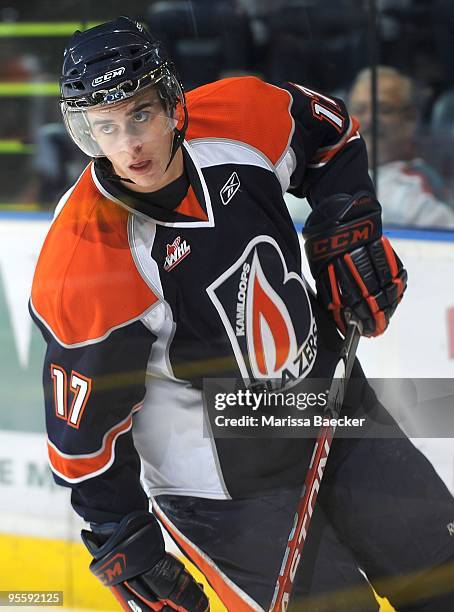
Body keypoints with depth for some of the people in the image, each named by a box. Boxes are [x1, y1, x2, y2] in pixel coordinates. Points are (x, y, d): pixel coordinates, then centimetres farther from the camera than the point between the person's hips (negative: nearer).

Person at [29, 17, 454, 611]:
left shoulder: (240, 118, -16)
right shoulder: (83, 263, -28)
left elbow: (328, 131, 9)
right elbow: (84, 427, -18)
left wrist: (350, 233, -2)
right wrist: (121, 544, -13)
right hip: (223, 487, -6)